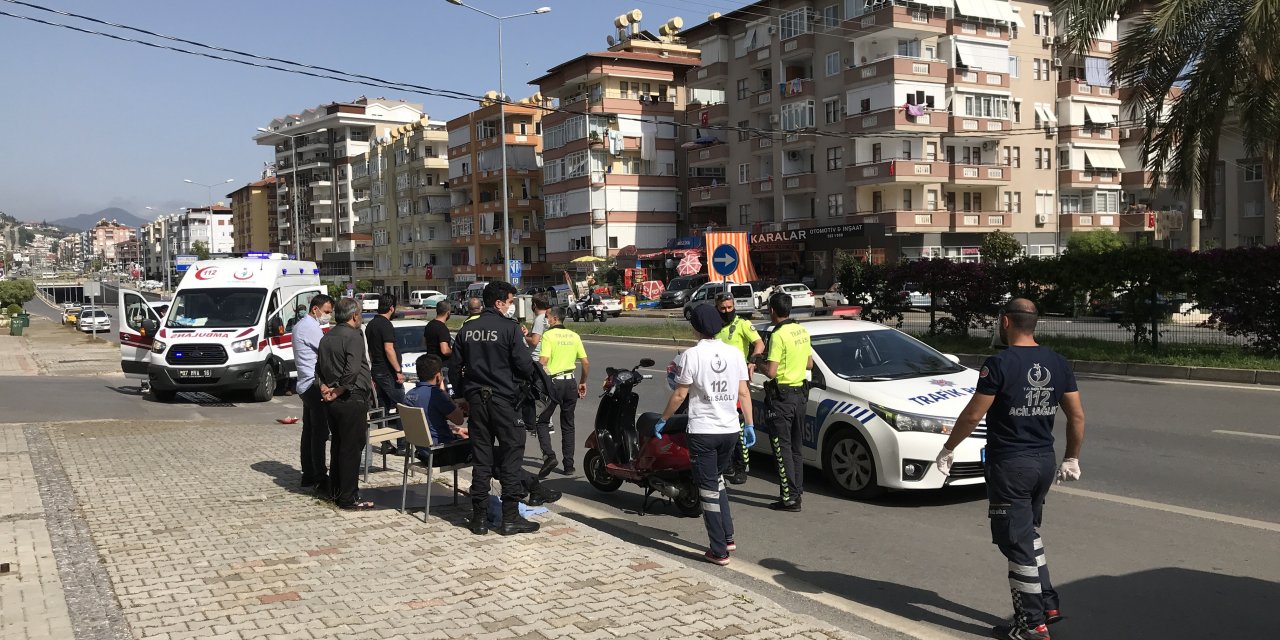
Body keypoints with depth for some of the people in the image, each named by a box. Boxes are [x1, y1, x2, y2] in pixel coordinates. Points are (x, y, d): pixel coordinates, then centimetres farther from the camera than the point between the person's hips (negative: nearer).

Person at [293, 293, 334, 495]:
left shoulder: (301, 326, 18)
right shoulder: (311, 328, -15)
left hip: (306, 385, 11)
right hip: (315, 386, -11)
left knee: (309, 432, 13)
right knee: (320, 434, -10)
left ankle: (308, 477, 19)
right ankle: (321, 481, -11)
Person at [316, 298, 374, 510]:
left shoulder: (326, 337, 13)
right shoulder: (353, 336, -14)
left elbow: (319, 368, 15)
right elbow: (352, 370, -25)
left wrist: (325, 388, 3)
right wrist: (338, 391, -14)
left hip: (332, 402, 9)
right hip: (351, 399, -9)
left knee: (337, 445, 17)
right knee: (351, 448, -3)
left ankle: (336, 491, 25)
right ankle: (348, 498, 1)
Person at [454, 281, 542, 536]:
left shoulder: (467, 329, 7)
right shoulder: (510, 328, -11)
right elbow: (524, 365, -13)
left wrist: (462, 393, 22)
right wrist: (534, 374, 8)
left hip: (476, 398, 5)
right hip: (504, 398, -5)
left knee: (481, 456, 11)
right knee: (511, 453, 3)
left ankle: (479, 517, 13)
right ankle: (510, 518, 3)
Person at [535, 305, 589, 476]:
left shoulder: (548, 335, -8)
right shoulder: (574, 336, 8)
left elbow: (543, 361, -18)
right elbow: (586, 363, 8)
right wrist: (582, 382, 19)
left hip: (553, 382, -5)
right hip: (571, 382, 5)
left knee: (542, 420, 8)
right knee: (568, 425, 13)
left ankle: (549, 455, -11)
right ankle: (569, 465, 13)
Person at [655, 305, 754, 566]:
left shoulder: (691, 355, -11)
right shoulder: (735, 353, 2)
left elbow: (680, 394, -9)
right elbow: (743, 392, 4)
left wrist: (663, 420, 3)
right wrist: (750, 425, 12)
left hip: (703, 431, -5)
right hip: (730, 429, 5)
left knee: (709, 488, 2)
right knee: (717, 479, 24)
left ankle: (719, 551, 4)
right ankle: (728, 537, 23)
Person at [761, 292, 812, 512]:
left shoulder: (779, 335, -18)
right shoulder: (802, 331, 7)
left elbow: (771, 372, -22)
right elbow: (809, 364, 15)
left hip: (781, 397, -8)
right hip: (800, 393, 8)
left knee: (782, 448, -4)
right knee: (795, 447, 17)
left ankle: (789, 498, -4)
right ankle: (797, 491, 25)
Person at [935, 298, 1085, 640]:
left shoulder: (999, 364, -15)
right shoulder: (1057, 363, 4)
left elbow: (972, 415, -14)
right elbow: (1077, 416, 7)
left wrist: (948, 449, -1)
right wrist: (1072, 458, 18)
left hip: (1009, 464, -7)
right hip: (1044, 462, 7)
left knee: (1017, 542, 2)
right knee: (1029, 532, 24)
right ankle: (1048, 603, 25)